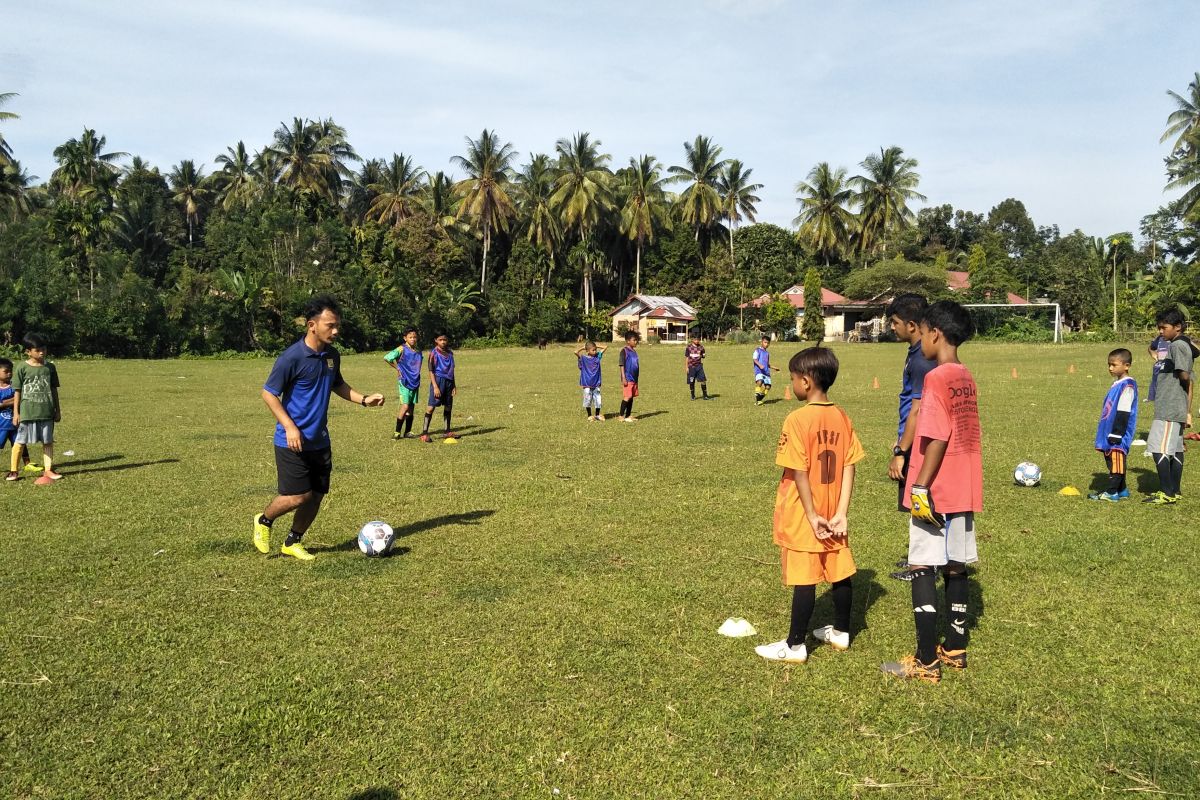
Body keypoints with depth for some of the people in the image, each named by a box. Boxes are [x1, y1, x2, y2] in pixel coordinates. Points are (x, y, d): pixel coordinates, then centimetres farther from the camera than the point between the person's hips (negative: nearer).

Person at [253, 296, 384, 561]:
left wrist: (364, 399, 5)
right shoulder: (291, 357, -17)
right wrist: (289, 427, -19)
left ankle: (292, 543, 27)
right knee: (298, 496, -8)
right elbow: (268, 393, -11)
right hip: (293, 441, -7)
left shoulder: (332, 355, 4)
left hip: (320, 441, 7)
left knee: (316, 496, 8)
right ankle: (263, 521, 22)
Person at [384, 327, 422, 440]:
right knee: (405, 406, -14)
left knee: (412, 408, 8)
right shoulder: (402, 349, -10)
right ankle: (397, 432, -6)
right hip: (404, 382, -6)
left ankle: (407, 432, 16)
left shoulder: (418, 352, 9)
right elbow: (386, 358, -18)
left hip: (415, 383, 6)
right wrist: (397, 367, -7)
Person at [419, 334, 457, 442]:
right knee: (431, 406, -9)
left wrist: (454, 385, 15)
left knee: (448, 406, 10)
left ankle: (448, 431, 21)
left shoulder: (450, 353, 12)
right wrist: (435, 386, -17)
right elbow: (431, 371, -9)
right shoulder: (434, 353, -5)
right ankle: (424, 433, -10)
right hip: (438, 380, -6)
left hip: (449, 381, 6)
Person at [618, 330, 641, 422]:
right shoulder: (624, 351, -8)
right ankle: (621, 416, -6)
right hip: (627, 378, -8)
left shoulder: (634, 351, 15)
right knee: (627, 397, -10)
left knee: (631, 397, 10)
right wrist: (623, 378, -17)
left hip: (634, 378, 8)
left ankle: (628, 416, 16)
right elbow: (621, 364, -11)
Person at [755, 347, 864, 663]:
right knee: (840, 573, 16)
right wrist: (841, 513, -3)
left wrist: (812, 516, -13)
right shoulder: (842, 418, 2)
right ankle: (841, 632, 33)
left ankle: (795, 645, 11)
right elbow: (849, 468, -1)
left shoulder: (798, 419, -18)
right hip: (832, 515, 7)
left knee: (804, 579, 0)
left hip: (803, 516, -6)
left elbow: (800, 473, -19)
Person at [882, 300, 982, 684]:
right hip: (964, 490, 8)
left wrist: (920, 487, -17)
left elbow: (937, 439, -20)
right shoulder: (967, 379, 10)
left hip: (935, 493, -8)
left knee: (923, 571, -2)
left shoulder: (937, 378, -15)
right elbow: (962, 435, 14)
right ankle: (956, 650, 23)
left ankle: (926, 662, 1)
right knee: (956, 569, 14)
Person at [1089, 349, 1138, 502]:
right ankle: (1121, 490, 22)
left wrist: (1116, 434, -20)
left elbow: (1123, 413, -19)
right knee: (1111, 461, 14)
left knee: (1116, 461, -5)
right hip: (1111, 432, 10)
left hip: (1118, 434, -10)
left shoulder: (1127, 385, -16)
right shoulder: (1117, 383, 15)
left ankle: (1111, 492, -3)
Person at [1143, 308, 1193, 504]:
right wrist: (1188, 412, 17)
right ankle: (1174, 492, 18)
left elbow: (1184, 376, -23)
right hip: (1176, 410, 10)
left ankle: (1166, 493, -6)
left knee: (1159, 449, -9)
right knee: (1175, 450, 12)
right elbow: (1188, 380, 18)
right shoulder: (1180, 345, 17)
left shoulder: (1177, 346, -13)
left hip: (1169, 410, -10)